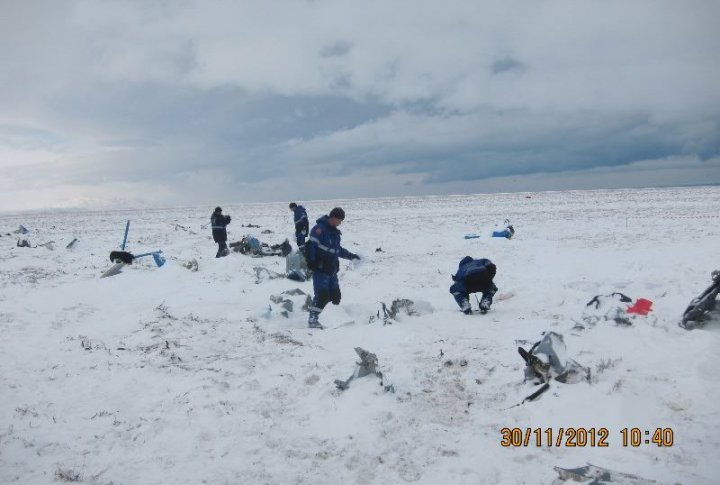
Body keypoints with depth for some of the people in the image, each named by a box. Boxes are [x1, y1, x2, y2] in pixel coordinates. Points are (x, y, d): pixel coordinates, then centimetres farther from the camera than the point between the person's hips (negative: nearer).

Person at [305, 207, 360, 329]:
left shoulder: (335, 232, 18)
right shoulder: (319, 229, -12)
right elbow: (310, 245, -18)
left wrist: (350, 255, 29)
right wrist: (311, 263, -22)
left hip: (332, 270, 9)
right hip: (320, 269, -9)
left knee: (335, 295, 8)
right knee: (322, 295, -12)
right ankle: (312, 320, -3)